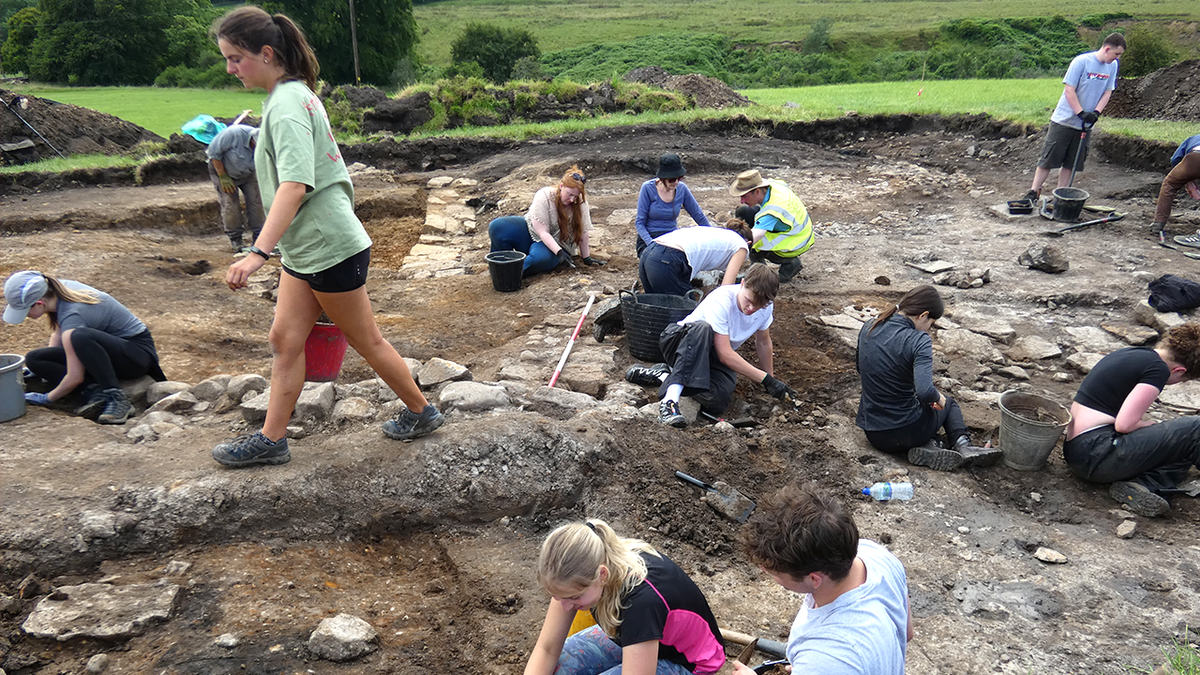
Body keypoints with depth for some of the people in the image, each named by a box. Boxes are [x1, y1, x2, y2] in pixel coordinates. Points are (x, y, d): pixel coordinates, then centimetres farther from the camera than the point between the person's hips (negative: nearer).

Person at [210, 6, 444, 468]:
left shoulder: (286, 105, -19)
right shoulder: (293, 93, 11)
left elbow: (295, 184, -33)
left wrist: (258, 253, -41)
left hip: (330, 247, -9)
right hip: (304, 249, 10)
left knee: (365, 340, 5)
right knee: (285, 339, 9)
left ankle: (421, 412, 23)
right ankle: (271, 440, 16)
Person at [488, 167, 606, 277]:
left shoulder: (580, 202, -14)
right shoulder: (544, 196, -21)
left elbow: (582, 231, -6)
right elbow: (543, 233, -25)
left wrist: (586, 258, -4)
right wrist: (559, 252, -36)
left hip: (556, 243, -1)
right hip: (532, 232, 1)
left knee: (540, 258, -40)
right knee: (497, 227, -24)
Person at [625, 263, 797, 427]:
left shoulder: (766, 307, -9)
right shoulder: (721, 300, -27)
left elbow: (763, 343, 10)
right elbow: (725, 354, -29)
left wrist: (770, 379, 19)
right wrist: (766, 379, -28)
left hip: (711, 357, 5)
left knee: (716, 399, -32)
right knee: (702, 328, -43)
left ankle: (663, 375, -8)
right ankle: (670, 400, -48)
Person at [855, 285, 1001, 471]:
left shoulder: (868, 328, -2)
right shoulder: (918, 341, -21)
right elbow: (925, 391, -33)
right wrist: (939, 397, -12)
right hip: (906, 433, -4)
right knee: (948, 403, 30)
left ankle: (927, 448, 9)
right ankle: (962, 443, 6)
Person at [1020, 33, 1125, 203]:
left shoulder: (1112, 66, 6)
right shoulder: (1081, 61, -14)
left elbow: (1107, 92, 10)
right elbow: (1069, 90, -14)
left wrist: (1096, 113, -7)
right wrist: (1081, 113, -18)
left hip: (1084, 125, 6)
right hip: (1064, 120, -5)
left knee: (1071, 164, 8)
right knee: (1048, 159, -3)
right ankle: (1033, 192, 7)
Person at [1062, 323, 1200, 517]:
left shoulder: (1126, 354, 17)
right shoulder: (1158, 369, -9)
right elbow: (1123, 424, -17)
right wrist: (1150, 425, 3)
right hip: (1096, 455, -10)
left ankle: (1142, 485, -5)